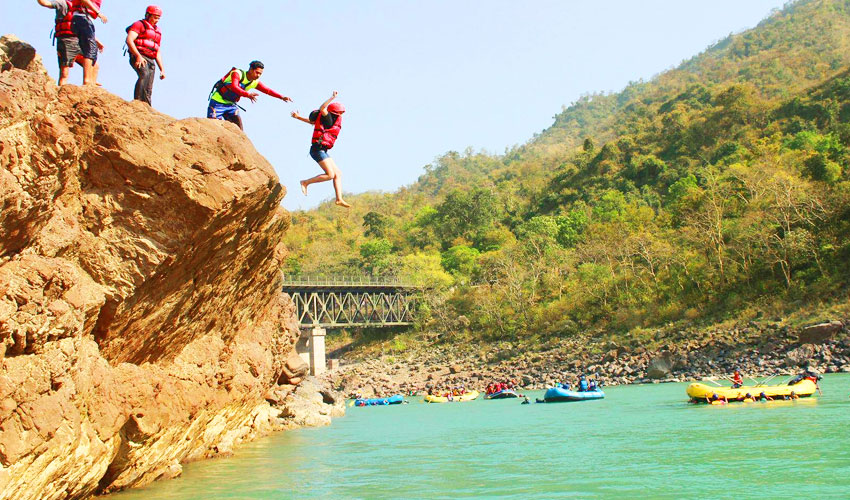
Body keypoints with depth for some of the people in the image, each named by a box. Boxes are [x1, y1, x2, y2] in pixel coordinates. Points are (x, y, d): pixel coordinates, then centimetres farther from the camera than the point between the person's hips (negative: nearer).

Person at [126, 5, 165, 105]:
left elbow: (158, 52, 31)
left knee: (148, 91, -1)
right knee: (144, 74, -33)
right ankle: (137, 101, -41)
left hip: (151, 61, 7)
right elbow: (129, 40, -10)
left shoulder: (157, 31, 29)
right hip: (138, 58, -7)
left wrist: (162, 69, 22)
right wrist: (138, 56, -22)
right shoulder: (139, 25, 5)